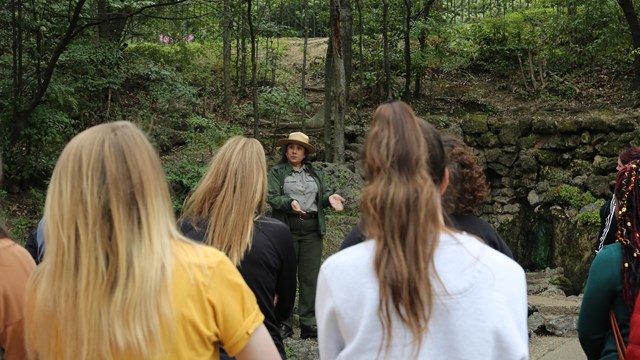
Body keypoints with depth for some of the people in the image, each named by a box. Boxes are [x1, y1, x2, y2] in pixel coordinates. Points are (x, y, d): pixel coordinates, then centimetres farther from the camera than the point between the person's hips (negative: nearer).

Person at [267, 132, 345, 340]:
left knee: (310, 276, 2)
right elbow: (272, 198, -6)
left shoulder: (316, 174, 18)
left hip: (312, 230, 3)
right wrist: (289, 202, -25)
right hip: (287, 228, -3)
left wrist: (329, 198, -14)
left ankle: (308, 324, 7)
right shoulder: (276, 173, 6)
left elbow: (324, 194, 10)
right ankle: (284, 324, 3)